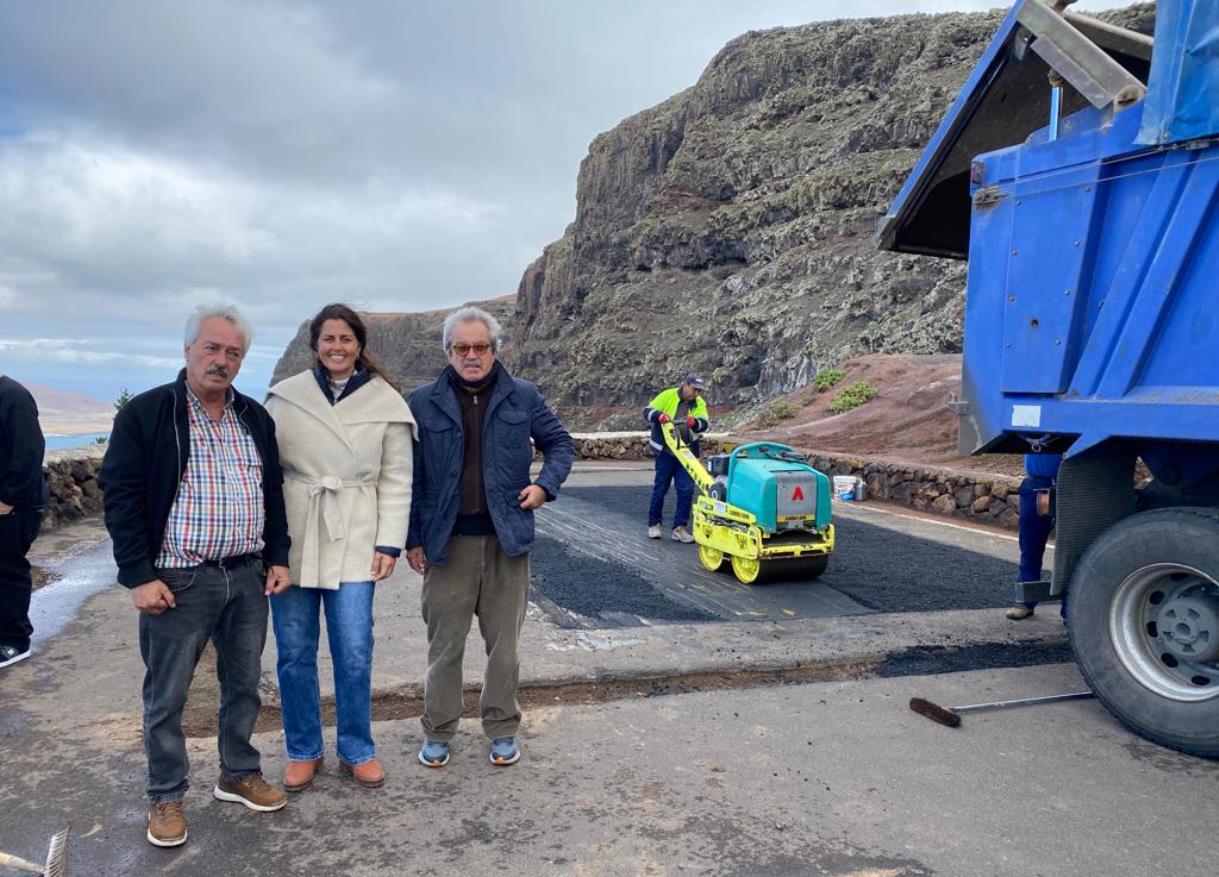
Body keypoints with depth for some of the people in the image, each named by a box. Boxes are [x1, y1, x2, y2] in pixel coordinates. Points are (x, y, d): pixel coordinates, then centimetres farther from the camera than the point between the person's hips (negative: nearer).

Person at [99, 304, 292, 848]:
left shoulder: (256, 418, 8)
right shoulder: (145, 414, -7)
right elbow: (121, 496, -9)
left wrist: (278, 557, 8)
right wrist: (139, 575, -13)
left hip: (248, 577, 5)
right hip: (177, 580, -4)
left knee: (244, 684, 15)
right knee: (166, 696, 7)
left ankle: (238, 773, 33)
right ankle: (166, 797, 25)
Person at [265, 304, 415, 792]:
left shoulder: (385, 401, 1)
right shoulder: (286, 395, 3)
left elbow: (396, 479, 2)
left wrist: (389, 543, -4)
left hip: (353, 540, -1)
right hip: (291, 537, 1)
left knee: (354, 653, 0)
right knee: (294, 652, 8)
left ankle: (357, 751, 21)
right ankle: (302, 751, 26)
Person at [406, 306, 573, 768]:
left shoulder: (524, 396, 1)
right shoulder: (423, 402, -1)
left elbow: (560, 443, 11)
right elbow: (409, 476, 2)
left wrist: (545, 484, -7)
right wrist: (412, 539, 0)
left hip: (507, 539, 1)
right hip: (446, 542, -1)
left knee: (504, 643, 12)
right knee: (444, 644, 9)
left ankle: (502, 729, 29)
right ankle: (438, 731, 27)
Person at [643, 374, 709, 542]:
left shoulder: (700, 404, 5)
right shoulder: (667, 396, -4)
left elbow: (704, 423, -9)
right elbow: (647, 411, -6)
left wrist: (694, 422, -31)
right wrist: (659, 416, -27)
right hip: (665, 451, -3)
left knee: (686, 490, -2)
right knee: (660, 488, 6)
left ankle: (680, 528, 7)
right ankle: (654, 524, 21)